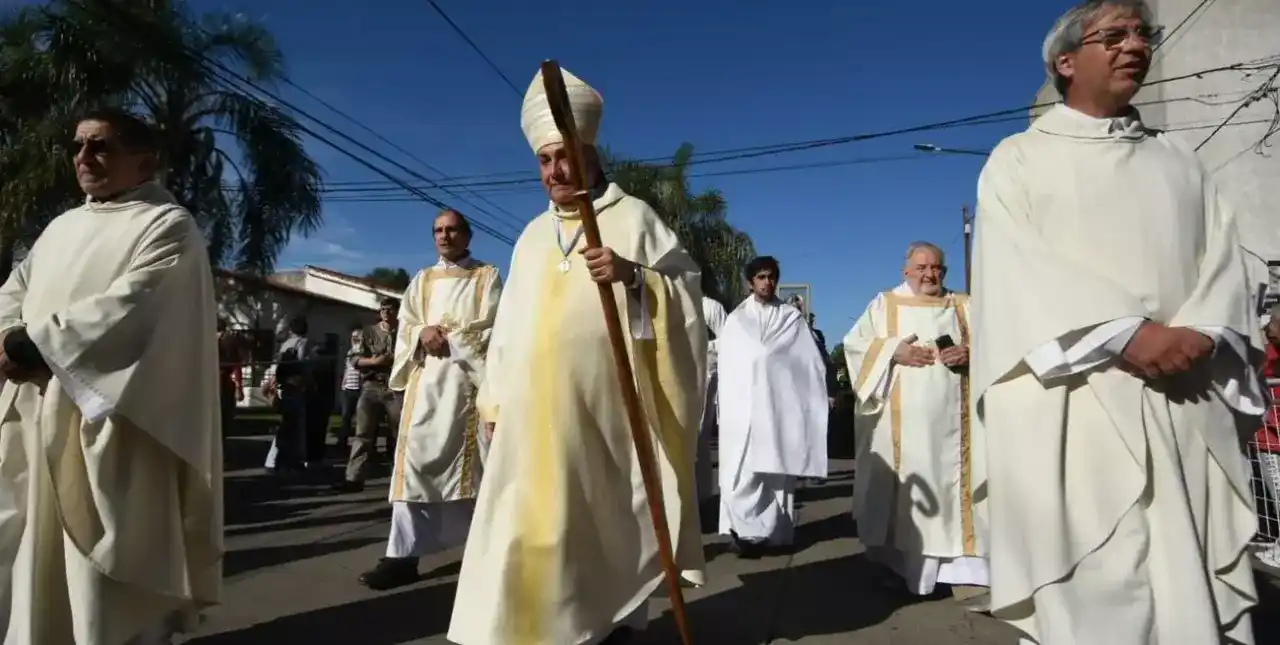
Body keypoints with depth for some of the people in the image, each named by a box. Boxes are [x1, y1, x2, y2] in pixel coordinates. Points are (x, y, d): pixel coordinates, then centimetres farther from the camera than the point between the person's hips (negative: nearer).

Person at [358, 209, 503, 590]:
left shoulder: (487, 276, 10)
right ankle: (404, 554, -8)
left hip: (468, 377, -3)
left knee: (468, 459, -4)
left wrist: (445, 334, -8)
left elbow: (490, 327, -2)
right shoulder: (422, 280, 21)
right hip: (425, 377, 3)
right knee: (416, 458, -7)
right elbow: (404, 327, 13)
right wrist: (423, 334, -9)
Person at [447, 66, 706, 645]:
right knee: (531, 514, 2)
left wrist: (632, 276, -21)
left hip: (601, 401, -4)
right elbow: (510, 323, 17)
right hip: (535, 407, 5)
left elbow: (686, 288, -3)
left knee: (603, 508, 4)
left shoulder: (634, 219, 3)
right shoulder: (533, 235, 17)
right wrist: (494, 397, 13)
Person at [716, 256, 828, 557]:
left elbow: (812, 362, 3)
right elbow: (726, 366, 9)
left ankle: (771, 531, 4)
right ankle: (743, 531, -3)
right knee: (743, 470, -6)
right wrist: (726, 406, 2)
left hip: (781, 404, 0)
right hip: (743, 405, 1)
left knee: (778, 468, -1)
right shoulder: (736, 319, 12)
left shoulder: (792, 317, 9)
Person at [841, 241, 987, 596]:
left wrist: (972, 353, -8)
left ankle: (956, 561, 5)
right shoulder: (884, 304, 10)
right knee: (905, 483, -5)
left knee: (953, 481, -2)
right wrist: (893, 350, -12)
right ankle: (902, 563, 1)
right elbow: (854, 343, 2)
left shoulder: (965, 306, 17)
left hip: (952, 418, 2)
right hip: (903, 418, -2)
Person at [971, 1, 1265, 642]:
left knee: (1199, 585, 4)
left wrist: (1197, 333, -10)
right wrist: (1125, 331, -16)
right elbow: (1016, 268, -6)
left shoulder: (1179, 160, 23)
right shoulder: (1019, 158, 9)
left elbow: (1222, 255, 11)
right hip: (1075, 398, -4)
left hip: (1186, 401, 5)